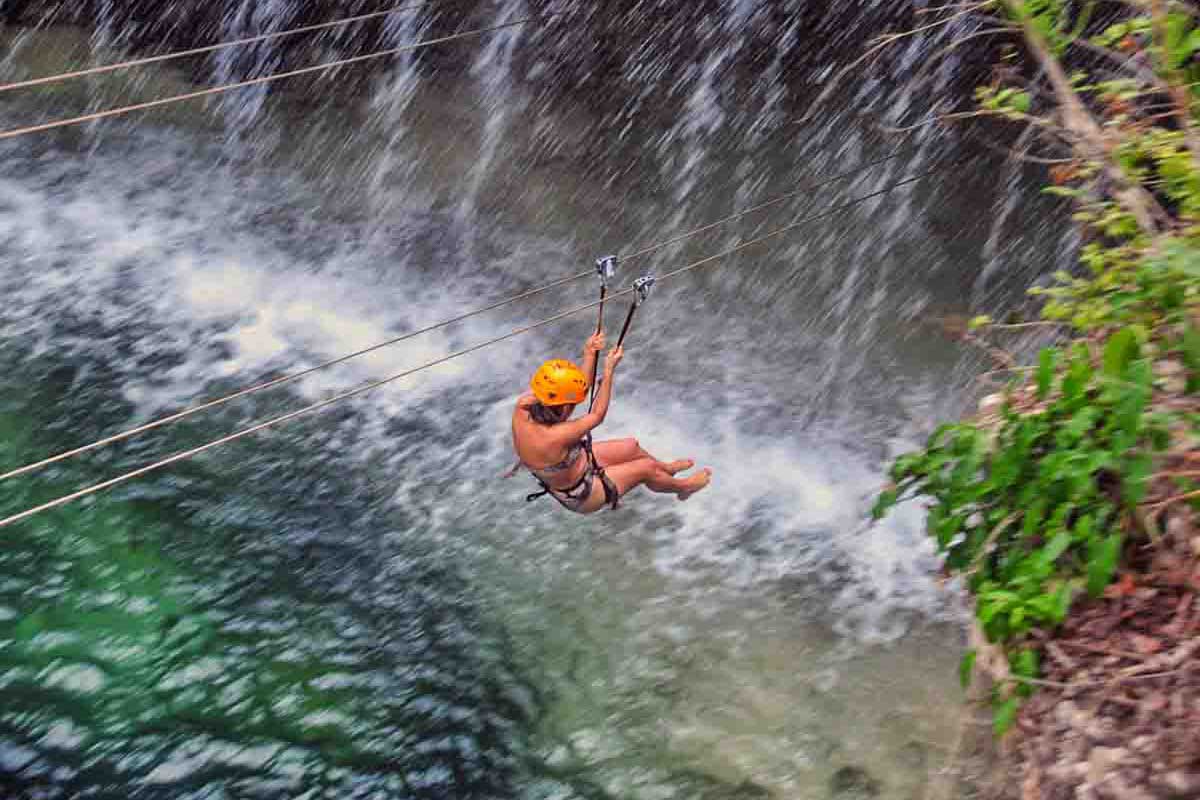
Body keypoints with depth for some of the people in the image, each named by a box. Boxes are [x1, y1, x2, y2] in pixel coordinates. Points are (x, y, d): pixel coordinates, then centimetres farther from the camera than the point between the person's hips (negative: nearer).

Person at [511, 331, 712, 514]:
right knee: (647, 467, 9)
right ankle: (683, 487, 41)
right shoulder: (554, 438, -43)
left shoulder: (523, 406, -25)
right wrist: (609, 370, -20)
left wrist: (589, 355, -9)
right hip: (580, 496, -7)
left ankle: (666, 468, 51)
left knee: (631, 446, 20)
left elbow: (570, 390, -11)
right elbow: (597, 416, -26)